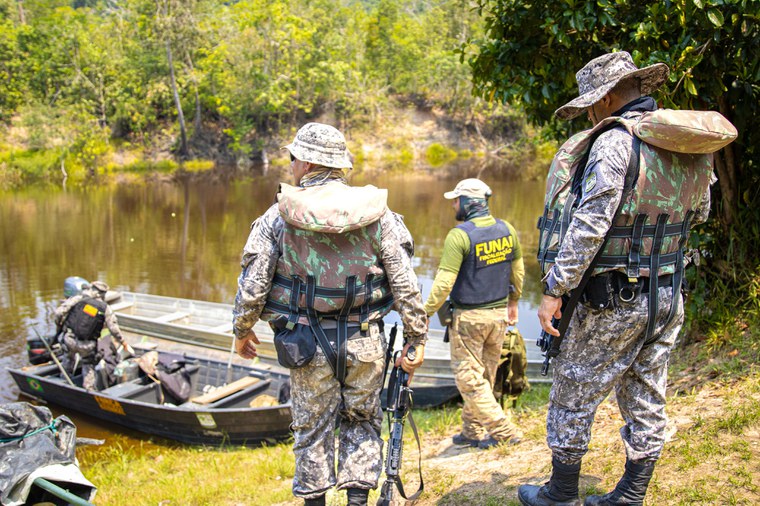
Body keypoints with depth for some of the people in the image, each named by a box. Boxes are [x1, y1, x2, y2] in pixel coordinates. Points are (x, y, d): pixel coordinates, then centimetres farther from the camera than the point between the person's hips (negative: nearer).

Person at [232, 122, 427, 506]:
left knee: (312, 429, 14)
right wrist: (416, 338, 5)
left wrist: (242, 330, 14)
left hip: (308, 345, -1)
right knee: (362, 423, 18)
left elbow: (252, 285, -3)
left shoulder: (278, 218, -6)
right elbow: (405, 284, -3)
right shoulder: (378, 215, -2)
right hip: (365, 343, 1)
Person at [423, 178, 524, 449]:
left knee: (469, 378, 4)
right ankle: (472, 432, 24)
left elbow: (444, 282, -20)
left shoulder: (459, 235, -18)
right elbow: (518, 271, 13)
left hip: (469, 317, -7)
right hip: (499, 314, 7)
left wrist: (425, 314, -11)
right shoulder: (506, 230, 2)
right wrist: (513, 302, 27)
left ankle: (504, 431, 3)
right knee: (485, 377, 15)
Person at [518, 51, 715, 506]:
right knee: (647, 401, 14)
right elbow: (700, 212, 20)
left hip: (615, 300, -7)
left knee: (574, 396, 8)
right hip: (669, 297, 7)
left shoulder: (616, 141, -18)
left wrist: (555, 289, -19)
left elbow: (589, 225, -23)